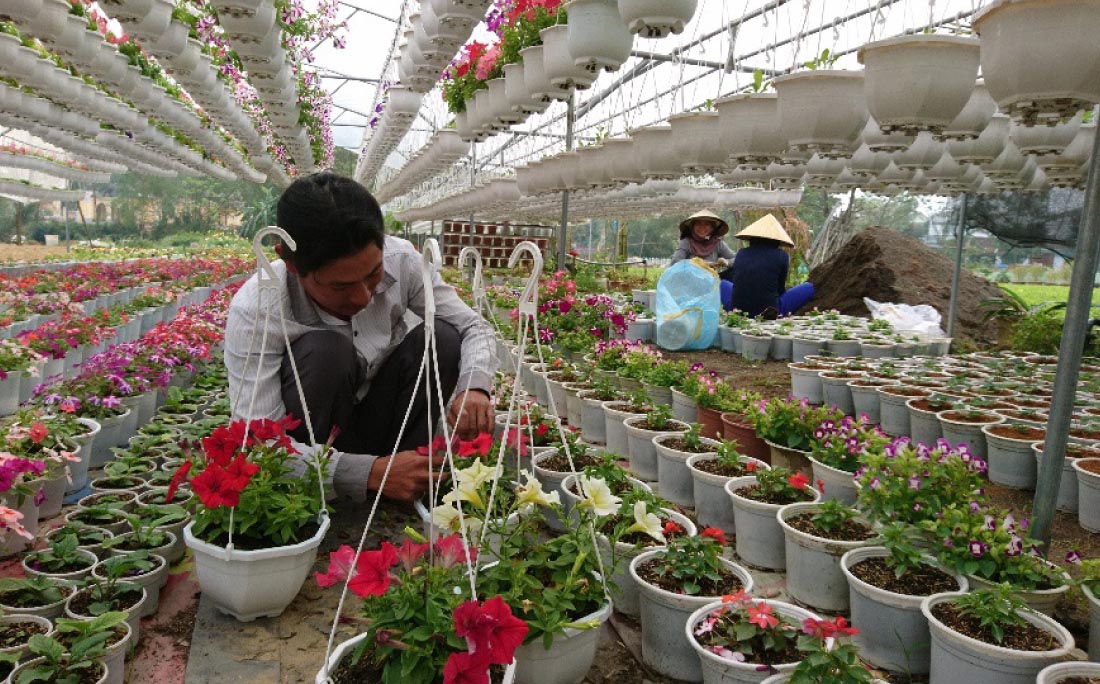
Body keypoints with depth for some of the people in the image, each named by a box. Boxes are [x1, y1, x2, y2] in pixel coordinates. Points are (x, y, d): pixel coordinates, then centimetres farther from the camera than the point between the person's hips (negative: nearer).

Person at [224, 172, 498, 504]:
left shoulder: (400, 260, -18)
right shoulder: (254, 312, -28)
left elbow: (474, 326, -10)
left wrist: (473, 386, -33)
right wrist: (370, 472, -42)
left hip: (381, 425, 4)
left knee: (442, 338, -20)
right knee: (325, 351, -32)